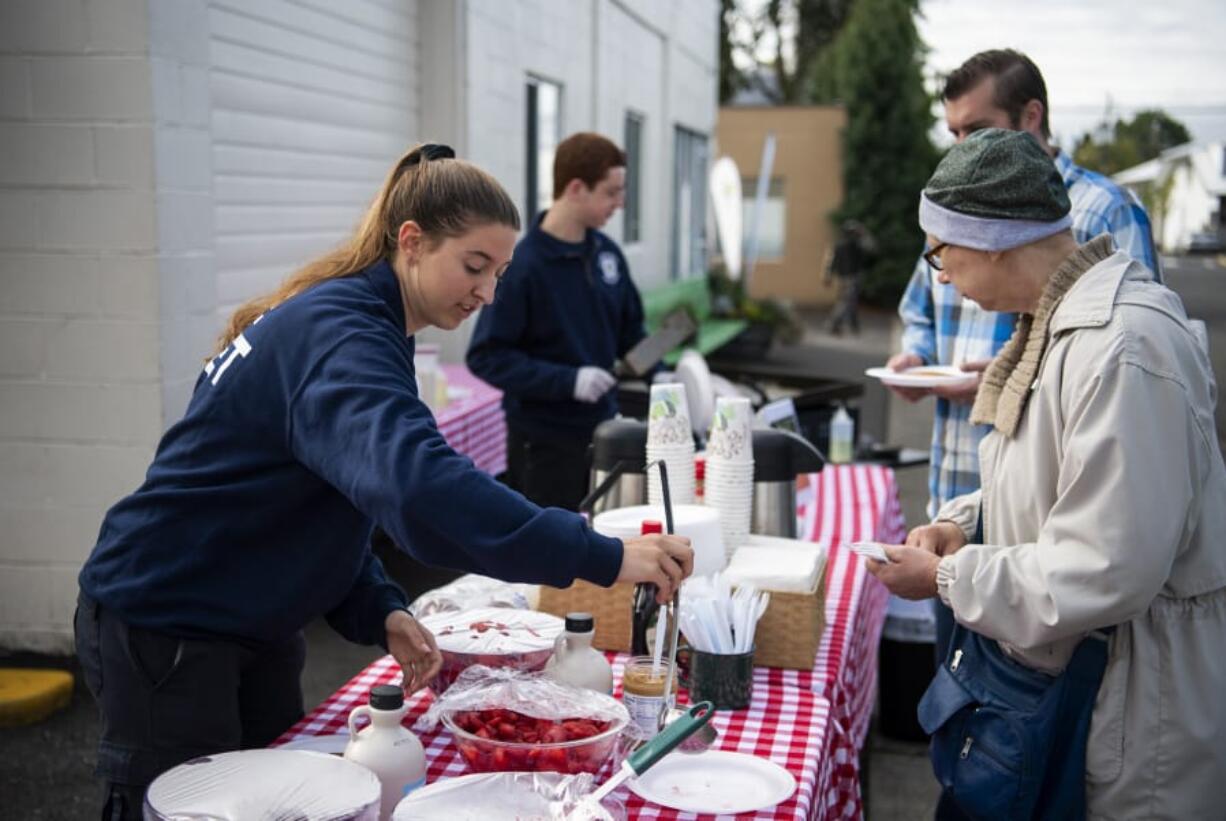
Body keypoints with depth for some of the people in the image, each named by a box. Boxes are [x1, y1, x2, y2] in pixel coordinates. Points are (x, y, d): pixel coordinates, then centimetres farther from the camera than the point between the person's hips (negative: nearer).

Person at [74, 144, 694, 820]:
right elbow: (413, 481, -43)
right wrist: (603, 557, -42)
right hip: (160, 629, -9)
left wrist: (381, 612, -5)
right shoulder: (336, 334, -25)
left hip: (253, 629, 9)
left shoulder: (356, 322, 6)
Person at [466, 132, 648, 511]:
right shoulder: (524, 265, -16)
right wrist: (568, 380, -23)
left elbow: (630, 332, 15)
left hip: (602, 430, 6)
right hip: (544, 440, -6)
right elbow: (486, 356, -16)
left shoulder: (607, 253, 4)